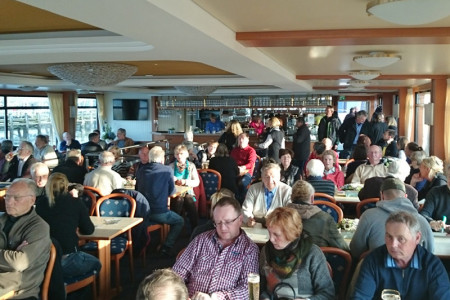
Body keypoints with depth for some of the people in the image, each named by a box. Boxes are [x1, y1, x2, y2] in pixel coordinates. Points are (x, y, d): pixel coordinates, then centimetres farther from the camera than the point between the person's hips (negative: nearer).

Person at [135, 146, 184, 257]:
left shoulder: (140, 170, 3)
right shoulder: (167, 170, -8)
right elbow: (172, 191, 3)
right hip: (159, 213, -5)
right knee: (180, 221, 20)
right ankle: (166, 247, 5)